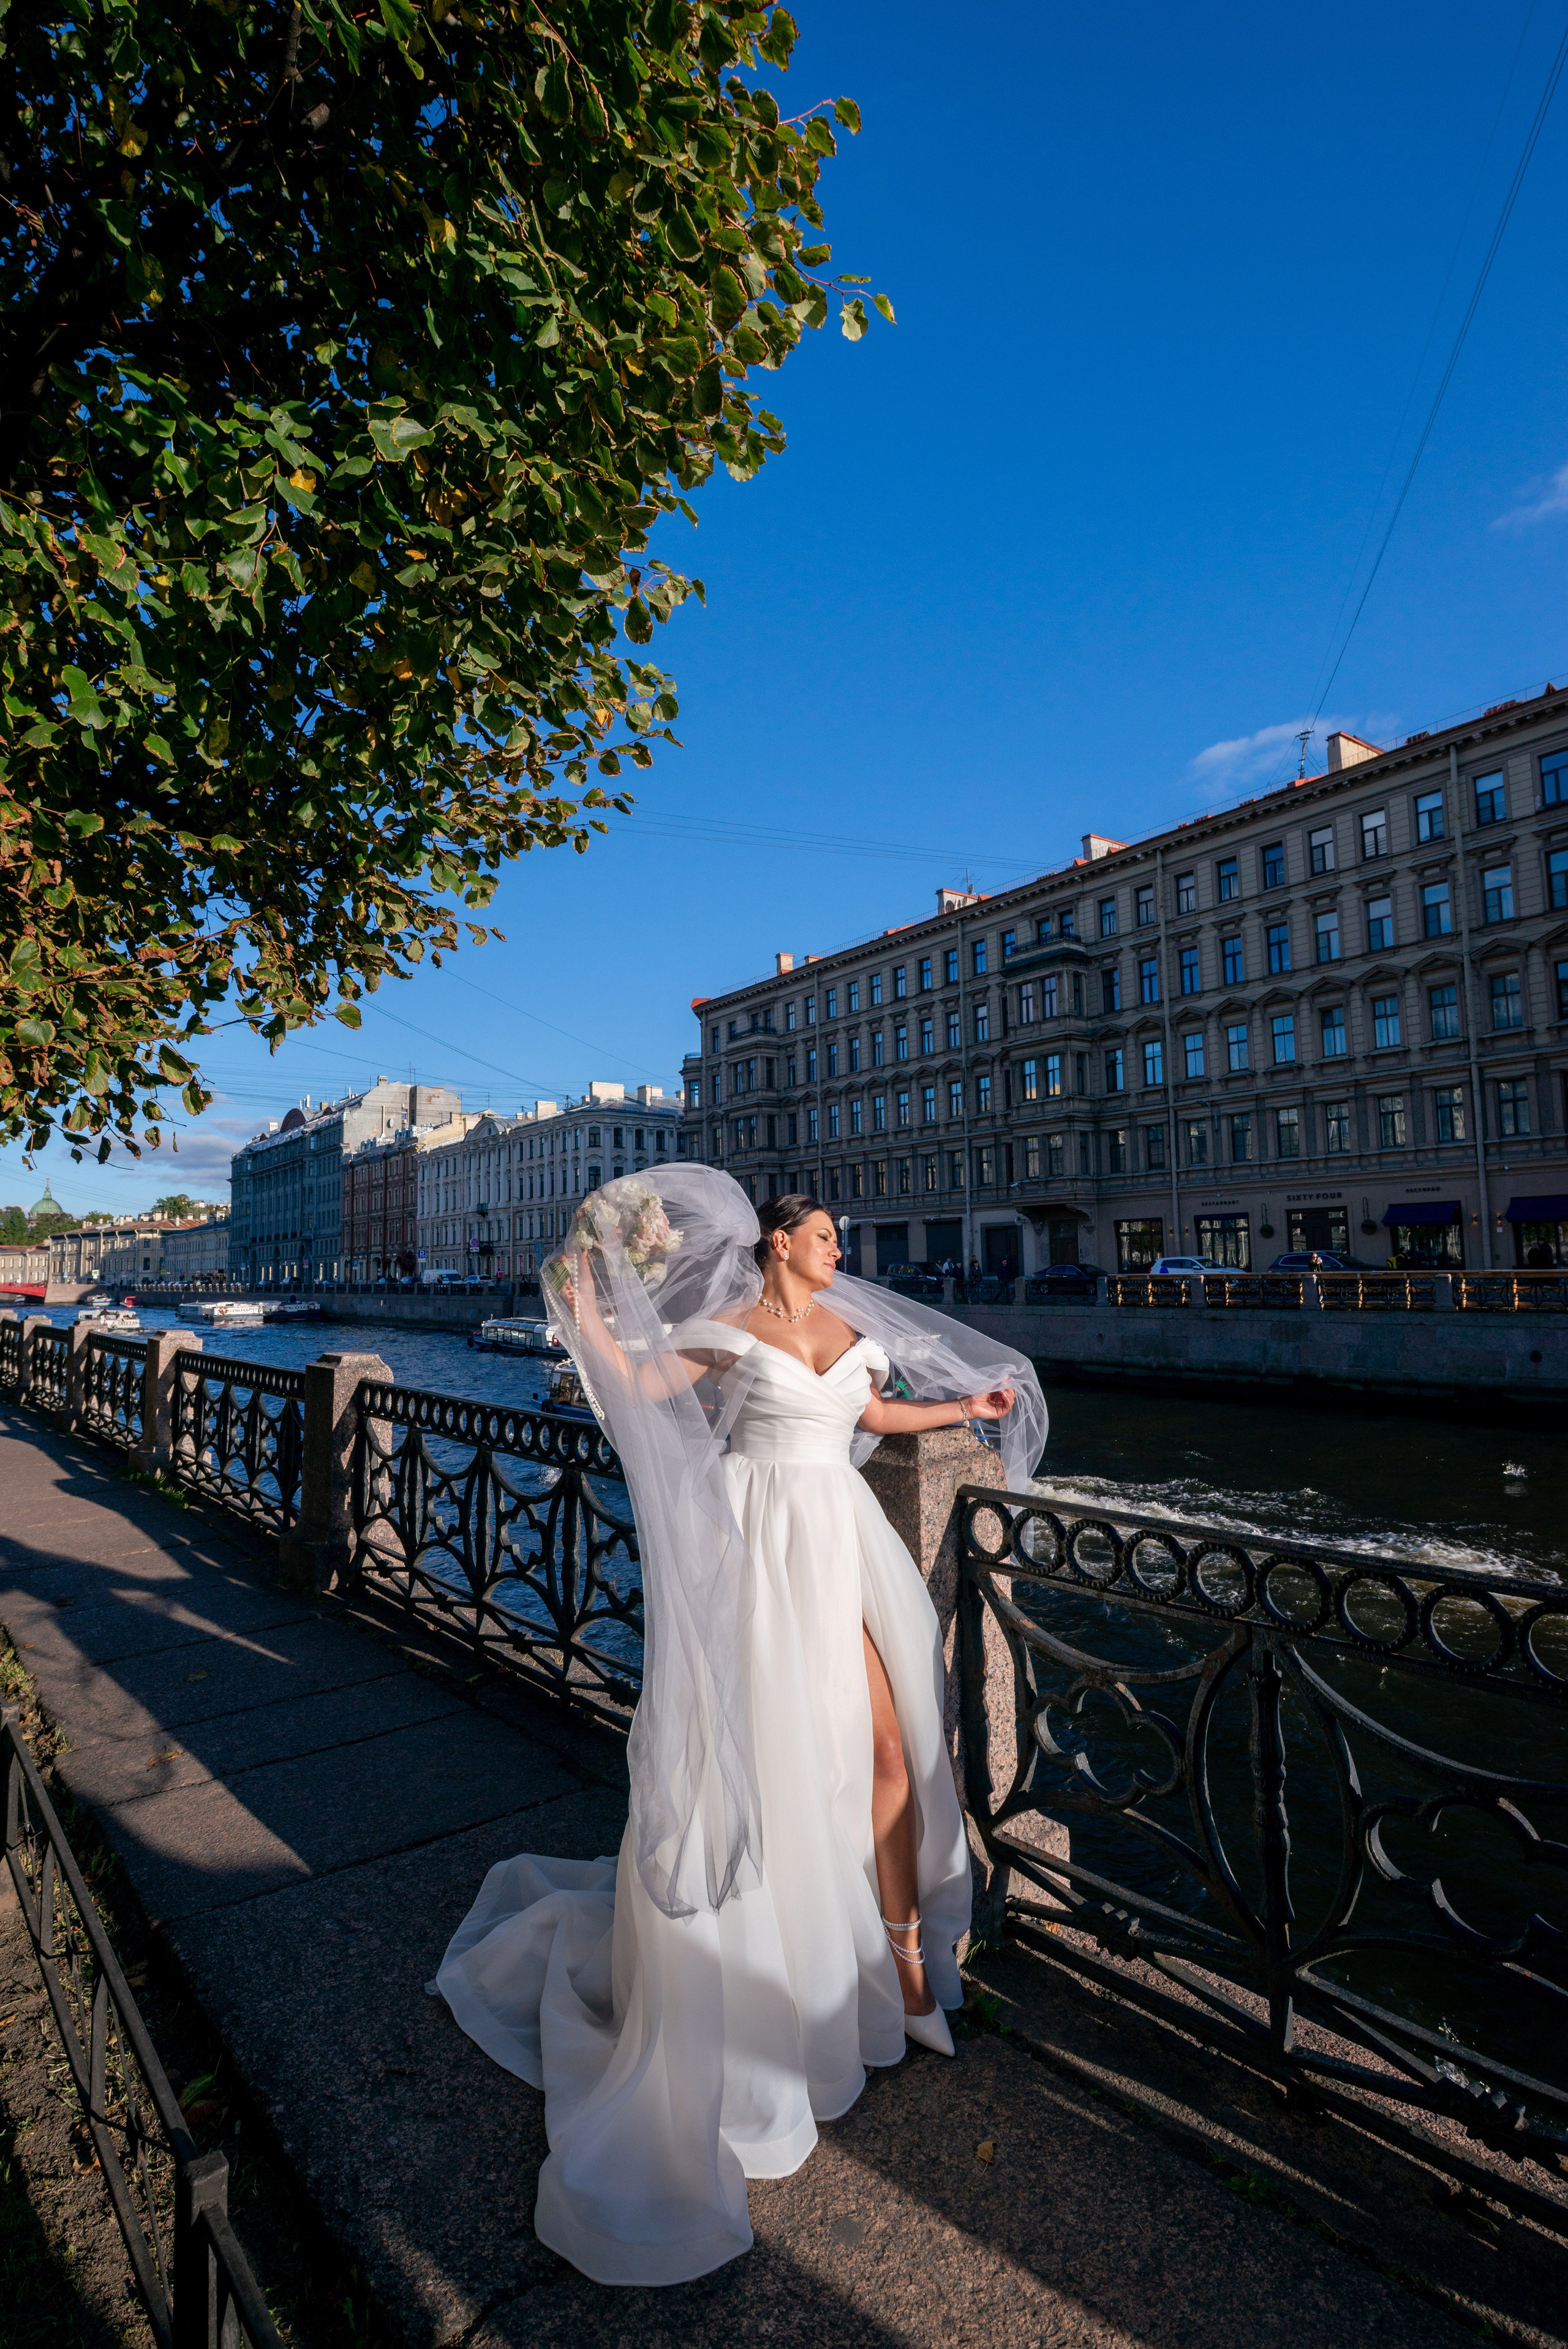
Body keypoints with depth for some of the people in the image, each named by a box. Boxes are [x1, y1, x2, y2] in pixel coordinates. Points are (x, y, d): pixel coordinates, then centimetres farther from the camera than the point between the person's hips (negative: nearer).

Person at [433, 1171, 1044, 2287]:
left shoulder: (848, 1329, 12)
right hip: (759, 1548, -5)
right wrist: (588, 1324, -20)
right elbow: (642, 1388, -7)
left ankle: (901, 1945, 22)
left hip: (841, 1546, 5)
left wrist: (967, 1408, 30)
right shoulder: (733, 1330, -4)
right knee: (752, 1745, 3)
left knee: (888, 1739, 2)